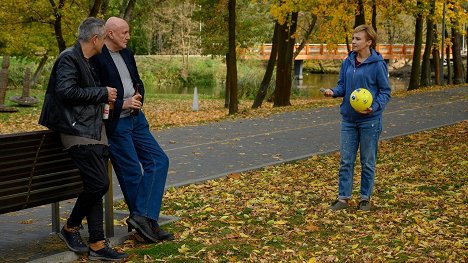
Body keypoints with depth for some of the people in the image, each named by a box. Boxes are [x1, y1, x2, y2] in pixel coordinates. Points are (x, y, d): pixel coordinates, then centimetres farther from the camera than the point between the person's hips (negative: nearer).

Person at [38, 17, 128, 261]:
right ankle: (71, 227, 8)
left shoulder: (85, 62, 20)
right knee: (98, 184, -14)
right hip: (79, 132, -10)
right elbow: (66, 91, -21)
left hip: (95, 132, 10)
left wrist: (106, 98, 15)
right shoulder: (69, 58, -9)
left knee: (95, 186, 5)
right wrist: (102, 93, -12)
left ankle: (98, 245, 7)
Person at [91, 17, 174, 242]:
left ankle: (142, 218, -1)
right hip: (115, 123, -8)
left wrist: (138, 97, -1)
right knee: (132, 172, -3)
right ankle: (145, 221, 9)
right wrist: (122, 104, -17)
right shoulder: (96, 59, -13)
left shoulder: (127, 54, 13)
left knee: (159, 160, 1)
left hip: (135, 118, 8)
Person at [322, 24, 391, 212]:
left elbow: (385, 91, -6)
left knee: (368, 162, 8)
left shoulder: (378, 64, -11)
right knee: (345, 161, 8)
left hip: (369, 120, -5)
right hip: (348, 119, 5)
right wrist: (333, 92, -12)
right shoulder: (347, 62, 4)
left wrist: (375, 107, -22)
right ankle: (343, 197, 16)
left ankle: (365, 198, 21)